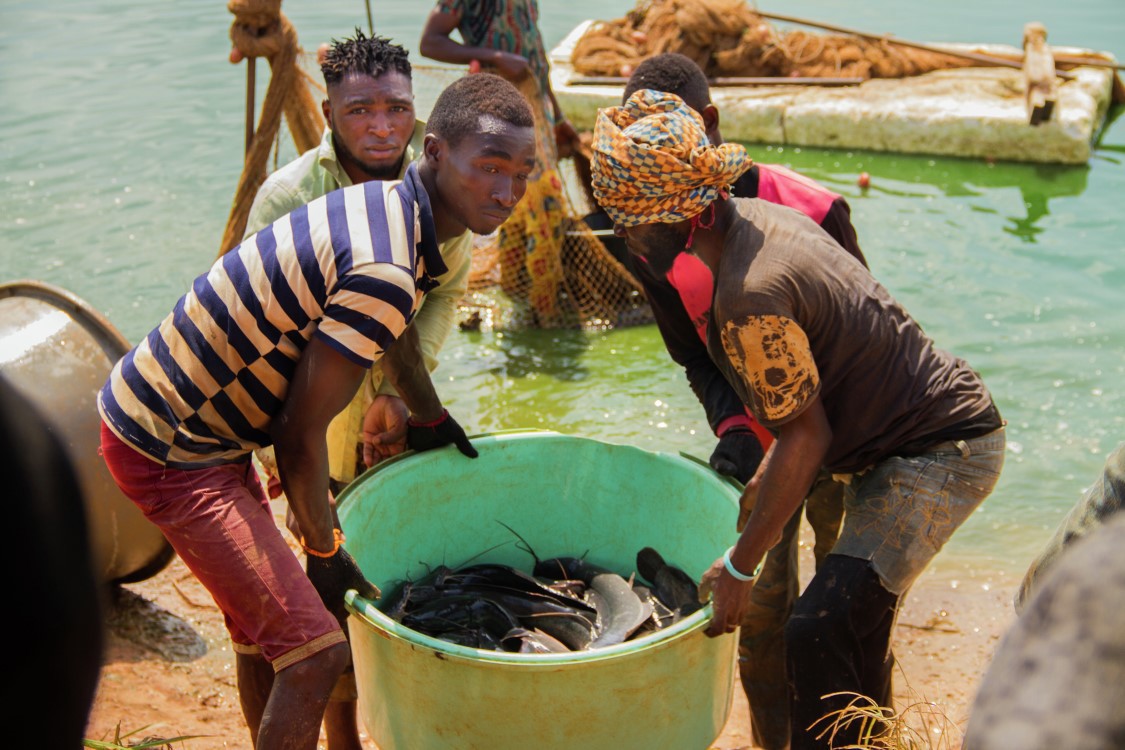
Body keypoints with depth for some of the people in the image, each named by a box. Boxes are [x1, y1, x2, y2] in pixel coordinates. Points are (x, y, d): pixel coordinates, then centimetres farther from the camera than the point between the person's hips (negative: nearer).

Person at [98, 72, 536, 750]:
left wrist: (430, 417, 36)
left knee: (263, 622, 26)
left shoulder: (388, 203, 1)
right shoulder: (385, 271, -29)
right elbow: (300, 436, -23)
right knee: (315, 650, -11)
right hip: (168, 455, -10)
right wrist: (326, 555, -9)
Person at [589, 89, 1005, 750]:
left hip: (940, 453, -10)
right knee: (859, 619, 25)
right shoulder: (756, 217, 0)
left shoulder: (750, 298, -30)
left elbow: (807, 435, -23)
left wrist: (740, 566, -14)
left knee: (819, 632, -21)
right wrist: (769, 470, 16)